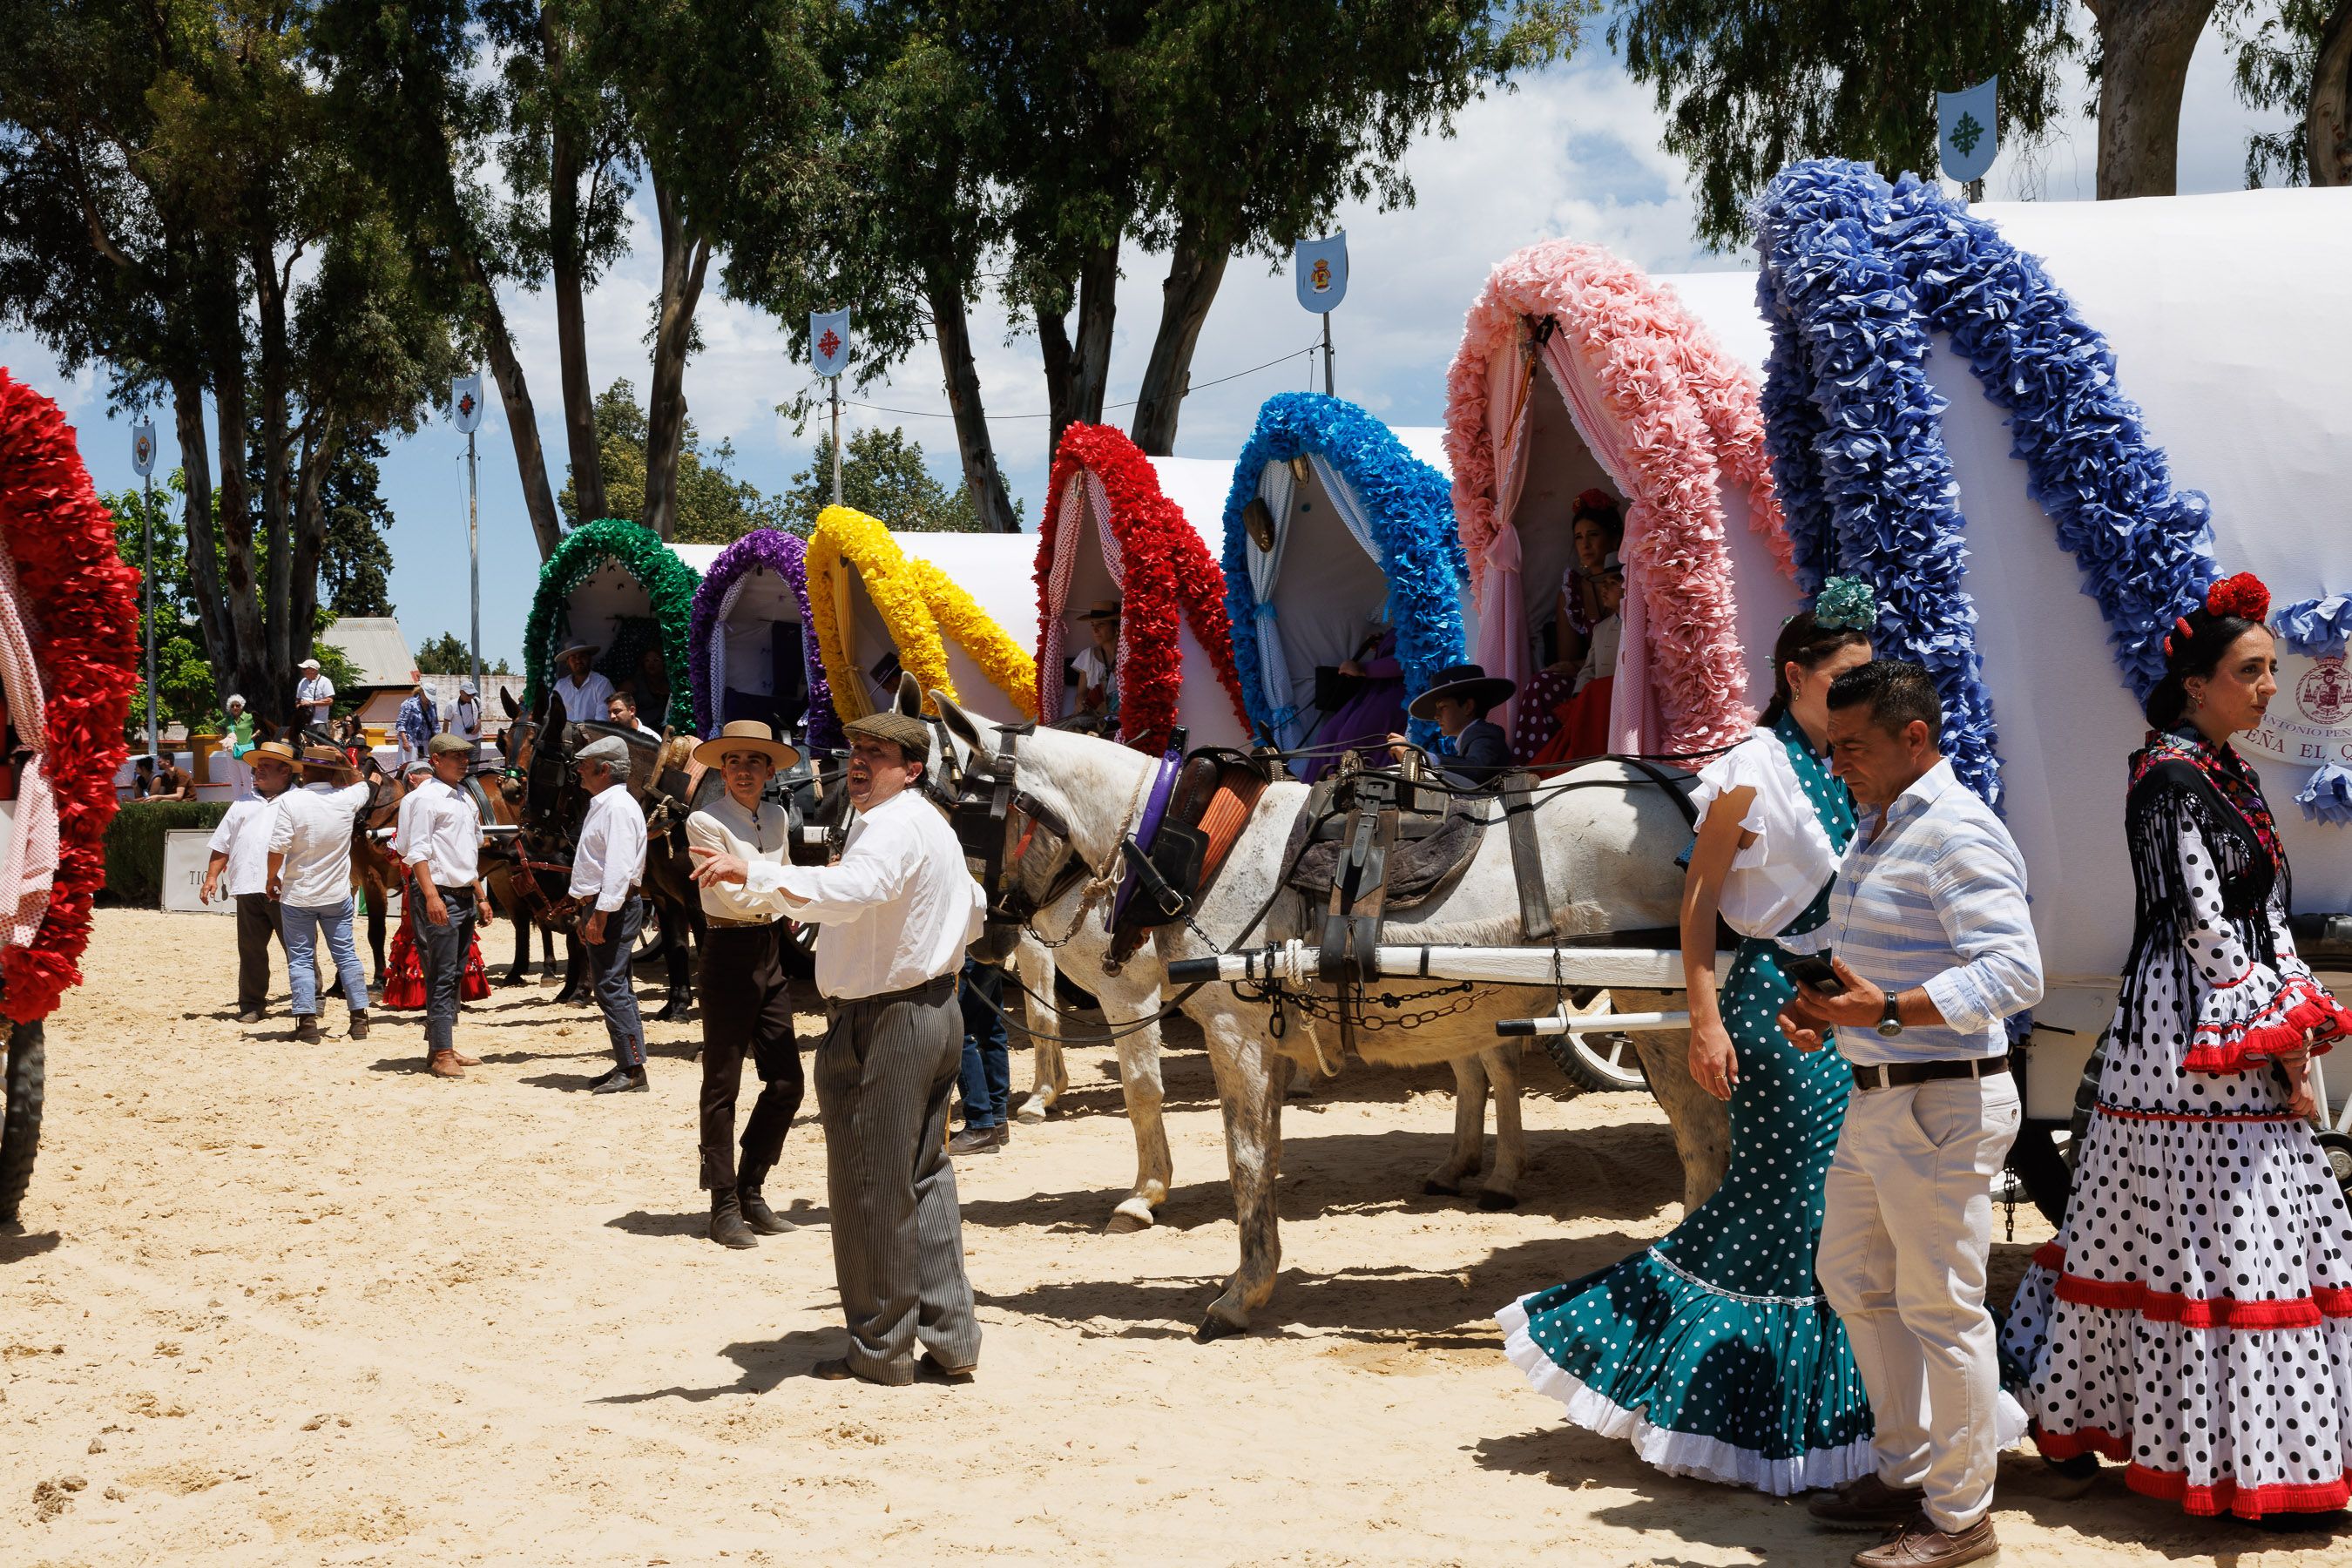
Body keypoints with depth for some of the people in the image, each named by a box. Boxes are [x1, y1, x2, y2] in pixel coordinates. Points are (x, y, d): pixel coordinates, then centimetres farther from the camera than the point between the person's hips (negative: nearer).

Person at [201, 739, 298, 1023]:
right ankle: (252, 1005, 13)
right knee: (251, 950, 6)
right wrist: (212, 877, 8)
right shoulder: (243, 805, 21)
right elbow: (221, 845, 20)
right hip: (248, 889, 4)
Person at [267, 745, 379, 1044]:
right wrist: (345, 763, 5)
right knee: (346, 955, 11)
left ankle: (307, 1023, 0)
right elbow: (361, 785, 21)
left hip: (297, 895, -3)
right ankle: (359, 1020, 12)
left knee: (301, 959, 5)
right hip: (337, 895, 3)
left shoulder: (290, 800, -15)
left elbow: (278, 848, -17)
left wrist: (273, 878, -1)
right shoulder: (346, 799, -5)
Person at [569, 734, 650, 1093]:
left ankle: (633, 1070, -12)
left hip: (615, 908, -11)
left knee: (611, 987, -12)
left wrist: (601, 915, -25)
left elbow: (619, 867, -23)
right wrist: (589, 914, 23)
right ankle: (626, 1065, 17)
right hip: (603, 905, 11)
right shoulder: (602, 805, 19)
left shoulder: (618, 806, -14)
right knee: (609, 986, 12)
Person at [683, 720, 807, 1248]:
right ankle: (724, 1206, 7)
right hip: (730, 953, -6)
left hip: (772, 952, 6)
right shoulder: (706, 822, -10)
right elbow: (736, 897, -16)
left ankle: (750, 1191, 19)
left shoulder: (778, 818, 10)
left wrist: (793, 916, 5)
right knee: (723, 1086, 0)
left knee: (786, 1083, 5)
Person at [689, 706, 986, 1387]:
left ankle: (881, 1350, 7)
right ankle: (948, 1338, 18)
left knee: (871, 1189, -1)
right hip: (936, 1010, 11)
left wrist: (753, 873, -46)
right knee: (924, 1179, 15)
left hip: (882, 1022, -10)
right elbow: (972, 914, 28)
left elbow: (851, 889, -38)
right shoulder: (933, 825, 17)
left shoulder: (890, 825, -17)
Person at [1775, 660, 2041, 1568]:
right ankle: (1905, 1475, 32)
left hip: (1943, 1106, -11)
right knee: (1852, 1280, 19)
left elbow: (2015, 973, -26)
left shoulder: (1958, 835, -17)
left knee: (1940, 1307, -2)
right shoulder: (1874, 830, 15)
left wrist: (1887, 1012, -33)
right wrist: (1821, 1005, 7)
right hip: (1876, 1101, 11)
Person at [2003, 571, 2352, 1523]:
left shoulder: (2229, 774, 17)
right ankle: (2243, 1465, 0)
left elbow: (2267, 913, 16)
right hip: (2195, 1039, -9)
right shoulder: (2171, 779, -12)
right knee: (2212, 1240, -5)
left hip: (2247, 1044, 9)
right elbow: (2203, 924, -16)